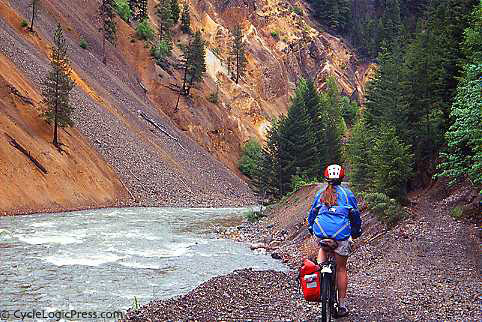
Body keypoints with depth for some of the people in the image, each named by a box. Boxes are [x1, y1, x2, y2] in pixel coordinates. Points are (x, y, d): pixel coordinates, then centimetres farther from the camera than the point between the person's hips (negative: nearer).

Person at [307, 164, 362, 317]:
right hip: (341, 233, -1)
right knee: (341, 268, 11)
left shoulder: (320, 193, 16)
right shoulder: (347, 193, 11)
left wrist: (311, 228, 38)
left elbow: (312, 212, 23)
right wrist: (356, 232, 30)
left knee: (323, 247, 37)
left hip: (320, 231, 1)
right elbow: (355, 214, 16)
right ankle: (342, 305, 15)